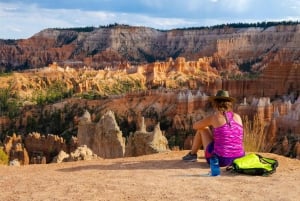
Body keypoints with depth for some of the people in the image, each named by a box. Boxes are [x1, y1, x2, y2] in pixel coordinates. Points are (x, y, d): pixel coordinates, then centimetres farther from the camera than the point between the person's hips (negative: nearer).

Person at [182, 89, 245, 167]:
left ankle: (192, 154, 35)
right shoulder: (238, 117, 5)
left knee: (202, 128, 18)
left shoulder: (213, 117, -8)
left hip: (219, 159, -4)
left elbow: (195, 126, 10)